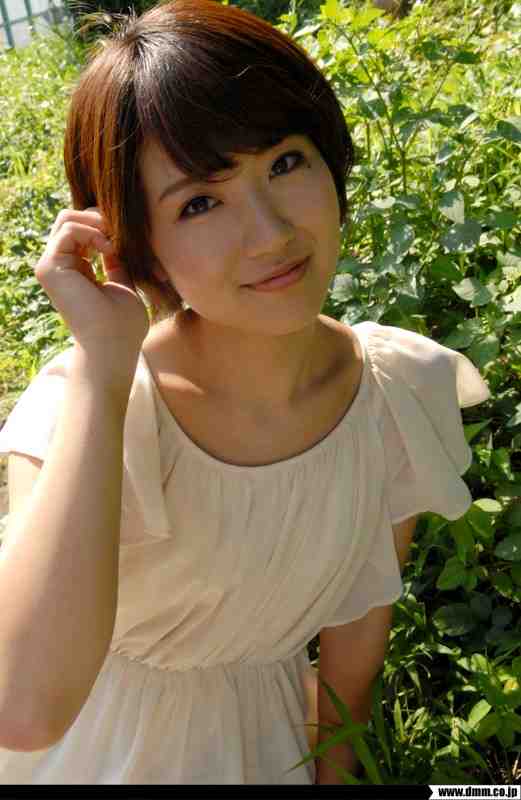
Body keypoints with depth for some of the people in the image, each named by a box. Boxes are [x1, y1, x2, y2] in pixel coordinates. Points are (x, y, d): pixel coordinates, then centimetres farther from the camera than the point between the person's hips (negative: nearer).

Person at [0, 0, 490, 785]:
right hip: (94, 741, -1)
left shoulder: (410, 394, -20)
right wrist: (103, 365, -41)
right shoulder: (82, 399, -29)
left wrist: (334, 767, 4)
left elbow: (357, 632, -6)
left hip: (266, 735, 2)